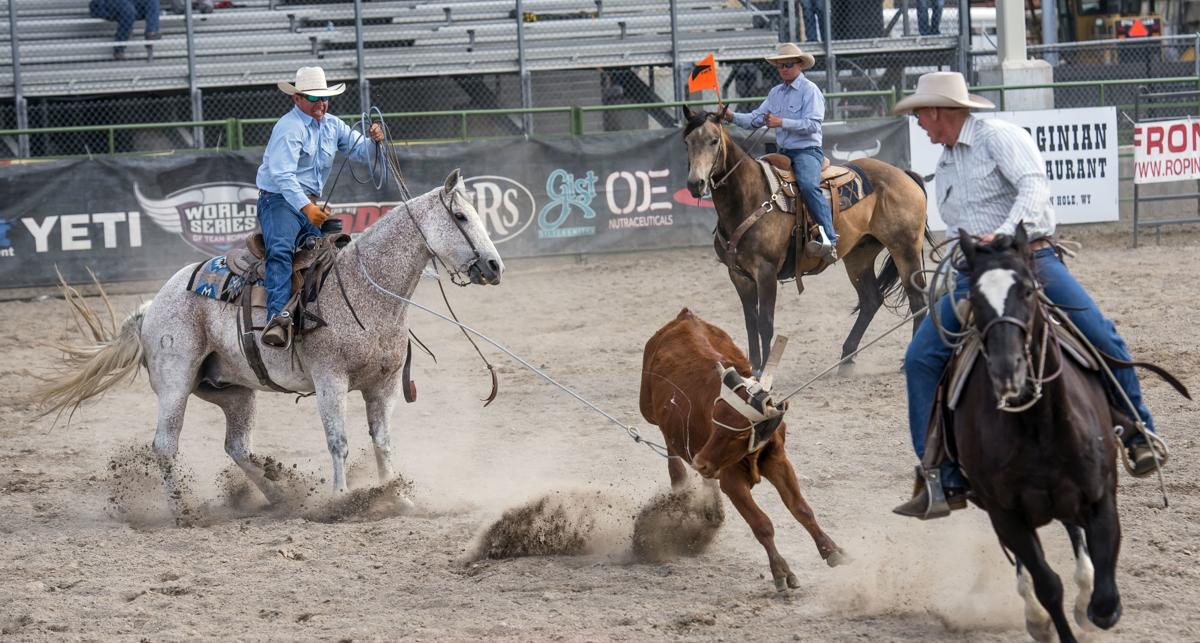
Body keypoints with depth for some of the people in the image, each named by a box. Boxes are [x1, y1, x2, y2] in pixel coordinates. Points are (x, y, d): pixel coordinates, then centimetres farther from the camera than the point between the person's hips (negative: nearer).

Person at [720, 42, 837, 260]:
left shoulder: (810, 90, -6)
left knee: (808, 185, -33)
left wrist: (782, 123, -24)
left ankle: (828, 239, -41)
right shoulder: (775, 93, 16)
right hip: (783, 152, 9)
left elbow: (812, 124, -17)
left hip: (807, 150, -9)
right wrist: (732, 117, -6)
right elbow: (756, 119, 11)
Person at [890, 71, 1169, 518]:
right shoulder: (945, 163, 20)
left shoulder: (999, 137, -5)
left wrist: (1002, 233, -36)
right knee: (921, 359, -10)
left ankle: (1140, 436, -8)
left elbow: (1034, 188, -21)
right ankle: (947, 482, -7)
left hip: (1031, 259, -7)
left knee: (1100, 337, -26)